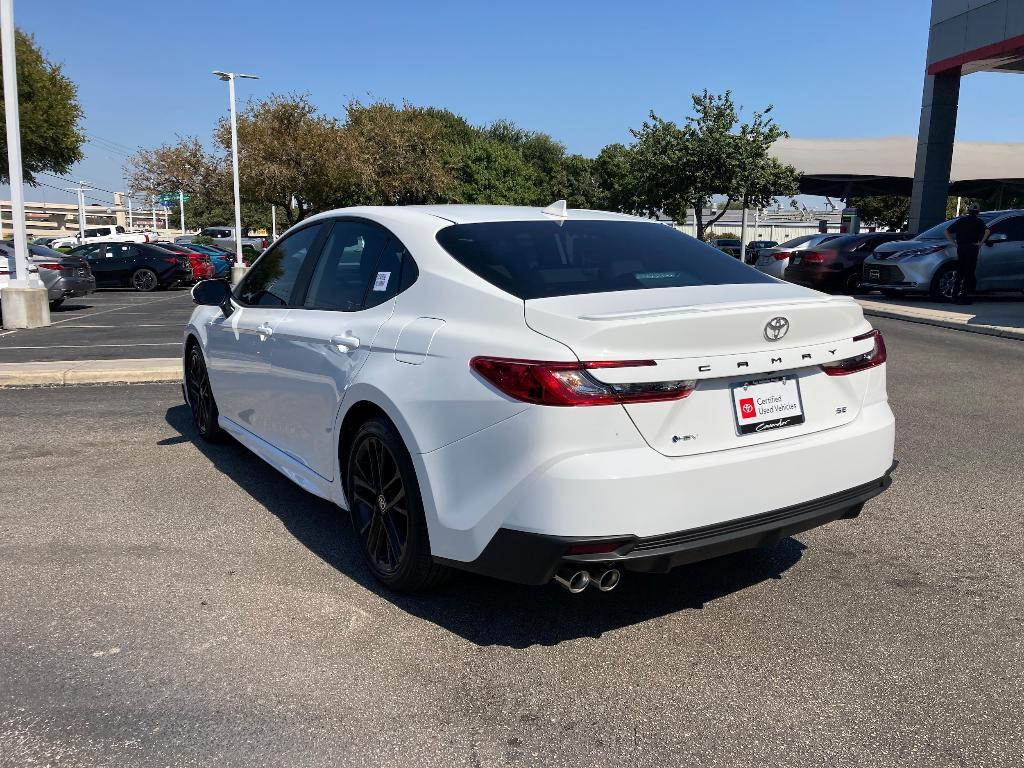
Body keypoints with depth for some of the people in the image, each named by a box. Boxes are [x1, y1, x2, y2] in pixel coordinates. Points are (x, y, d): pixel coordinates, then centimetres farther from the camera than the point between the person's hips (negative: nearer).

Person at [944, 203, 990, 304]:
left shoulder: (961, 220, 12)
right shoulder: (978, 221, 1)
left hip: (960, 248, 4)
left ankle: (955, 295, 11)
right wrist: (981, 243, -7)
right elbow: (987, 231, -17)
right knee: (969, 273, 0)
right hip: (972, 248, -4)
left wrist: (954, 243, 11)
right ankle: (963, 296, -4)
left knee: (960, 272, 14)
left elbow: (947, 232, 11)